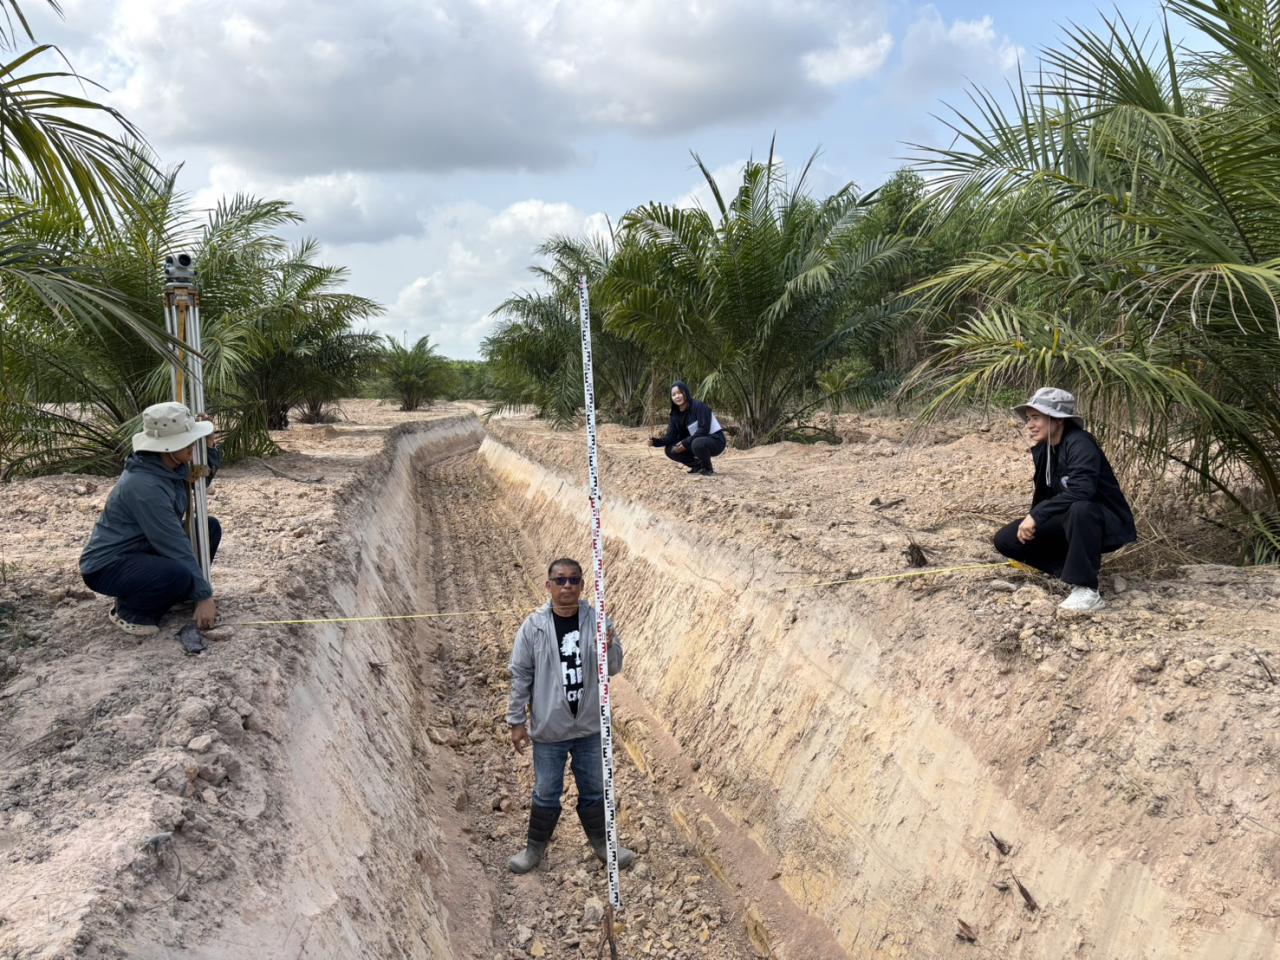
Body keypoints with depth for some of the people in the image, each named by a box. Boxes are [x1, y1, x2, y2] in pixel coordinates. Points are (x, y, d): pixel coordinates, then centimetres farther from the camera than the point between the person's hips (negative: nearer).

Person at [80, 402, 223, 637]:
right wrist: (203, 595, -22)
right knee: (178, 574, -34)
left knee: (210, 528, 3)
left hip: (144, 549, 9)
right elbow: (175, 544, -27)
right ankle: (128, 610, -4)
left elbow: (206, 475, 17)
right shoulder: (144, 486, -30)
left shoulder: (172, 467, -5)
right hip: (107, 565, -9)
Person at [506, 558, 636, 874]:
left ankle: (602, 843, 39)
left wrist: (609, 647, -25)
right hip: (549, 729, -2)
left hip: (590, 727, 2)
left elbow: (614, 668, -3)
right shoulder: (534, 625, -10)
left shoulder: (596, 620, -6)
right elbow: (521, 676, -4)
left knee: (594, 790, 18)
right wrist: (516, 722, -2)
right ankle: (536, 847, 34)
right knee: (546, 793, 13)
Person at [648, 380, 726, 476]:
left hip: (715, 440, -7)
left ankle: (708, 468, -10)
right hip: (695, 441, 7)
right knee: (670, 450, -8)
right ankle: (698, 465, 8)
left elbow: (704, 429, -24)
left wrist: (686, 443, -28)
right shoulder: (676, 414, 2)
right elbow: (671, 436, -4)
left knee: (697, 443, -39)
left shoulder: (698, 406, -18)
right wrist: (656, 441, -23)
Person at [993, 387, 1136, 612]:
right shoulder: (1042, 450, 0)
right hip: (1069, 522, 8)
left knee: (1080, 508, -42)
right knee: (1006, 540, -5)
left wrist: (1036, 515, -36)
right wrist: (1031, 522, 2)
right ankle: (1073, 566, 2)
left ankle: (1087, 591, -32)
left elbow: (1081, 490, -39)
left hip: (1107, 524, -8)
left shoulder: (1079, 443, -24)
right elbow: (1043, 492, 12)